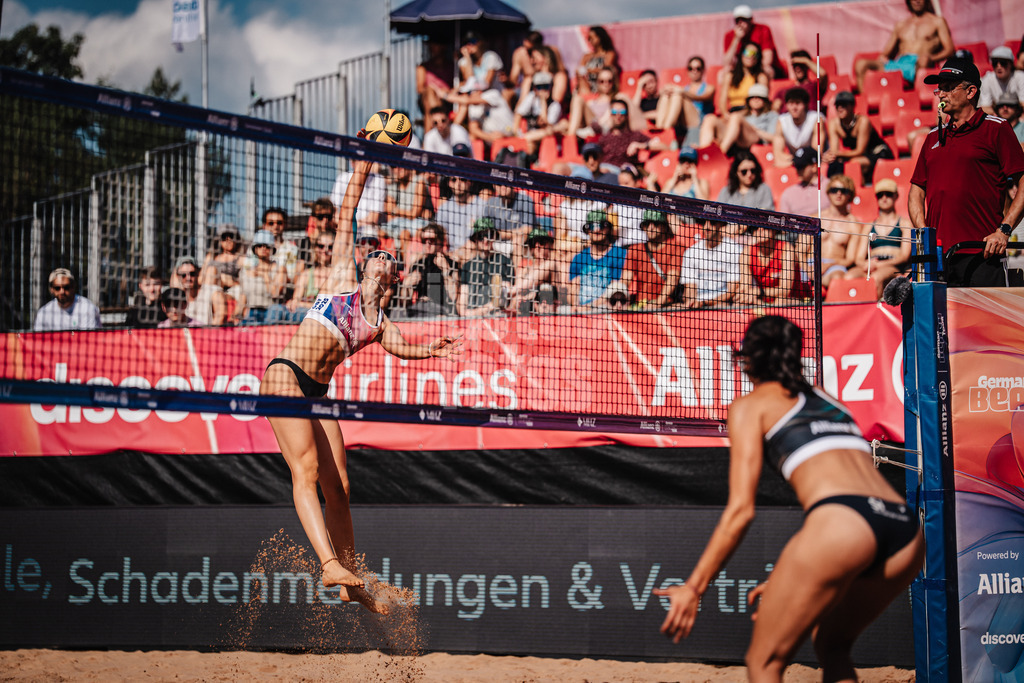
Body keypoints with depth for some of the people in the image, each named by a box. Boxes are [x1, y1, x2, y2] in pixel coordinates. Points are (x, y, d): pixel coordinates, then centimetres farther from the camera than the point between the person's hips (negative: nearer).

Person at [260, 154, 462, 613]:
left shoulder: (380, 324, 19)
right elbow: (346, 219, 11)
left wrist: (431, 350, -22)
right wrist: (361, 170, 9)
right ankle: (329, 563, -32)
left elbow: (403, 348, -3)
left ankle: (351, 582, 10)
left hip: (318, 393, 5)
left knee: (337, 485, 3)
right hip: (285, 376, -5)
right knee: (307, 469, -19)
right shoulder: (343, 279, 12)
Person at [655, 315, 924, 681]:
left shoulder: (751, 405, 15)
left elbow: (740, 510, 6)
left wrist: (694, 587, 11)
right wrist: (790, 578, 40)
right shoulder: (827, 399, 32)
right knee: (831, 646, 28)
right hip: (907, 528, 7)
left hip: (842, 527, -6)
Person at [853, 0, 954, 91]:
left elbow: (949, 50, 8)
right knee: (861, 64, -22)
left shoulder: (937, 21, 20)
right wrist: (883, 57, 1)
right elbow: (886, 51, 28)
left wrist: (930, 58, -12)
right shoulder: (900, 25, 31)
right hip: (896, 64, 4)